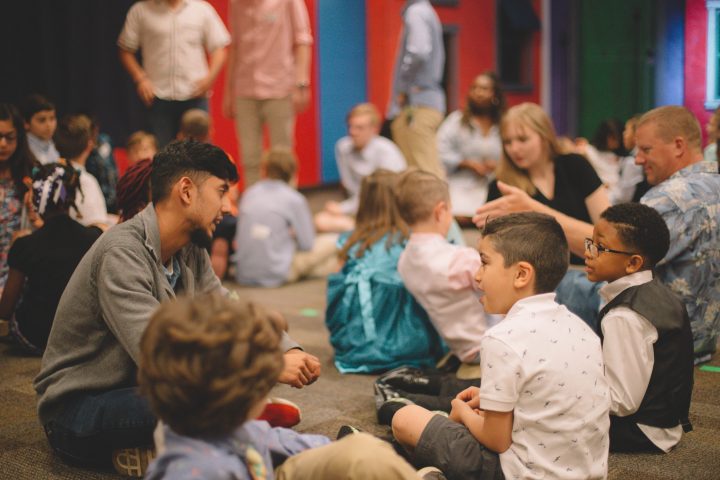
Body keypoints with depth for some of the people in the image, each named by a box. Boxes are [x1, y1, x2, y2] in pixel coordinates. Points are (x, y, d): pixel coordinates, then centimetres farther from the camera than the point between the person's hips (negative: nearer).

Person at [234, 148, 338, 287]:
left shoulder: (249, 194, 8)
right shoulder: (294, 199, -4)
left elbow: (238, 238, 15)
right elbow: (307, 244, -1)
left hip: (243, 277, 5)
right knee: (333, 242, 8)